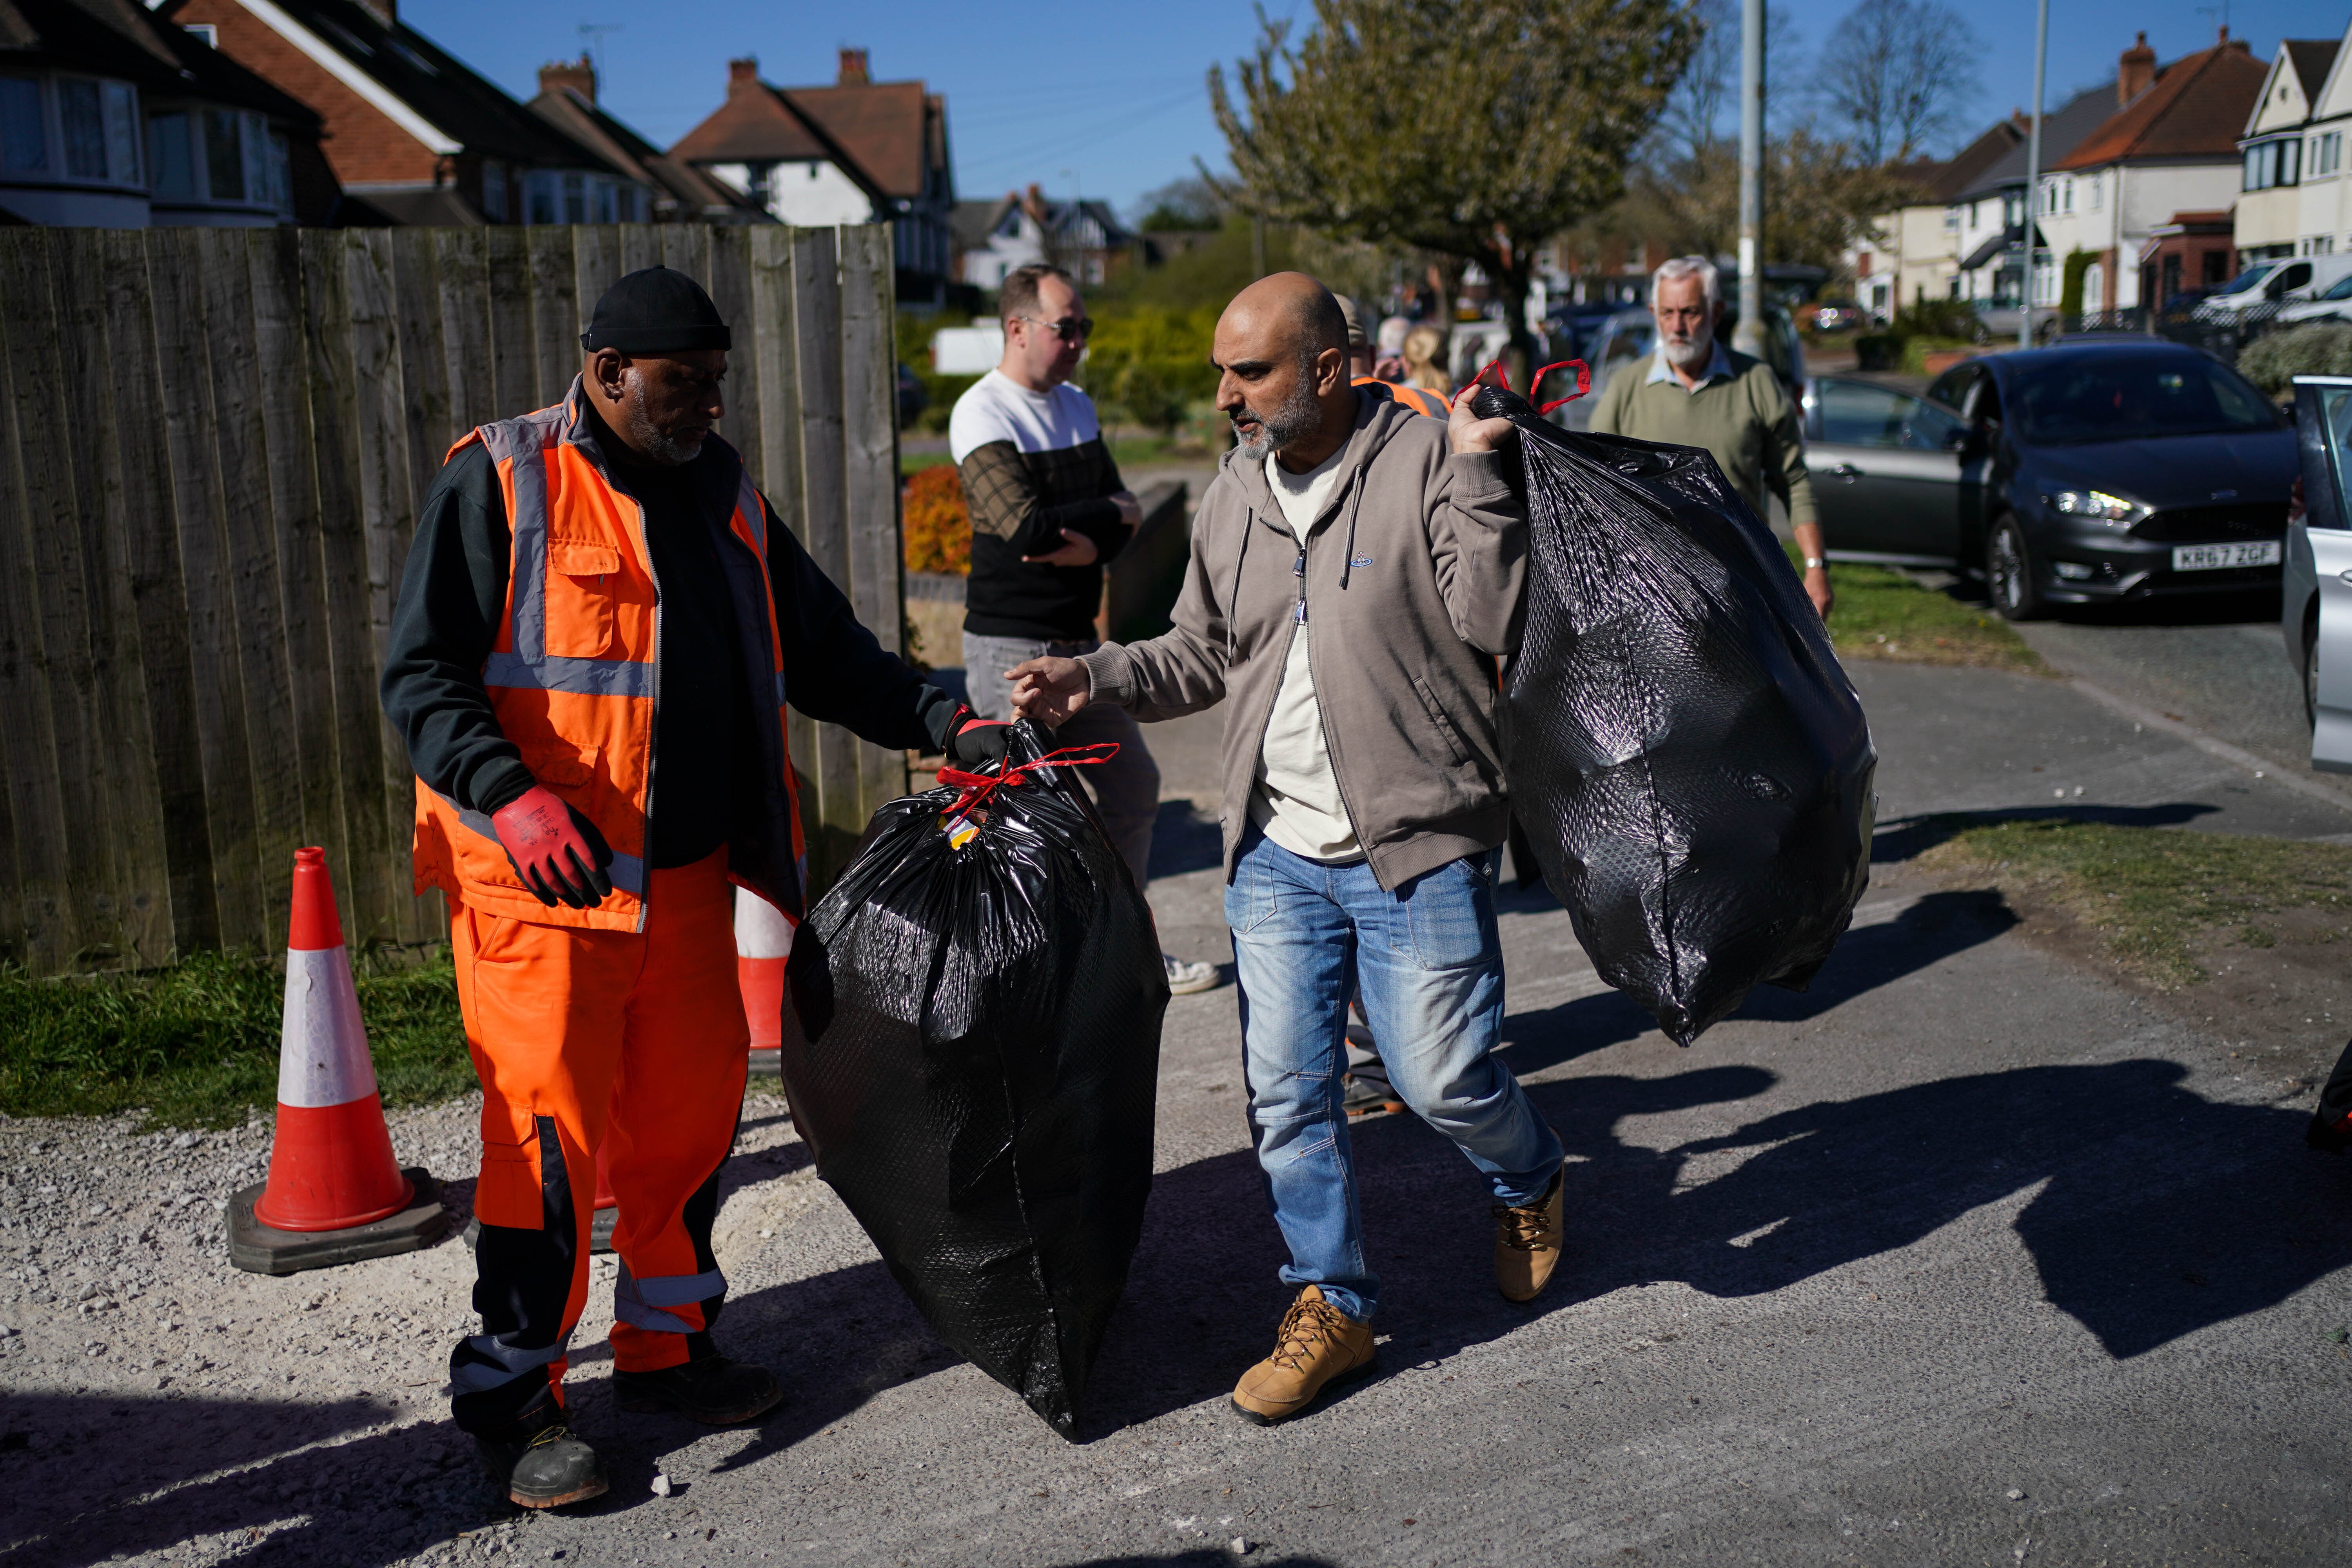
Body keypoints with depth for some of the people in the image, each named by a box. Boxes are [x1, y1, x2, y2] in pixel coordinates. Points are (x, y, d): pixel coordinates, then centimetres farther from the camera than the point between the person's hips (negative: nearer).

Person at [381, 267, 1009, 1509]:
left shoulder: (722, 495, 13)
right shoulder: (500, 482, -5)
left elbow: (821, 650, 17)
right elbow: (421, 674, -10)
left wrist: (943, 724, 3)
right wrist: (509, 797, -26)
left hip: (689, 878, 6)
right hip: (539, 882, -6)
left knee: (692, 1114, 12)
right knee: (554, 1134, -4)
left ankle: (666, 1343, 31)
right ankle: (511, 1395, 13)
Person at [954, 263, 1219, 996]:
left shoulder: (1076, 405, 13)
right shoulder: (983, 413, -13)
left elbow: (1122, 508, 8)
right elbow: (1025, 528, -25)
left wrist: (1095, 544, -15)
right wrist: (1110, 515, -9)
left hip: (1078, 640, 9)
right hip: (1011, 646, -9)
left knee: (1133, 785, 17)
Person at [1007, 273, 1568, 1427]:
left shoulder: (1429, 458, -9)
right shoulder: (1230, 500, 9)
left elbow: (1494, 619, -17)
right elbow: (1202, 656, 18)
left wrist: (1472, 470, -22)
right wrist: (1093, 679, 4)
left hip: (1417, 844, -5)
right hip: (1276, 854, 5)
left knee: (1441, 1077, 0)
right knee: (1285, 1091, 6)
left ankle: (1527, 1180, 36)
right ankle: (1332, 1301, 24)